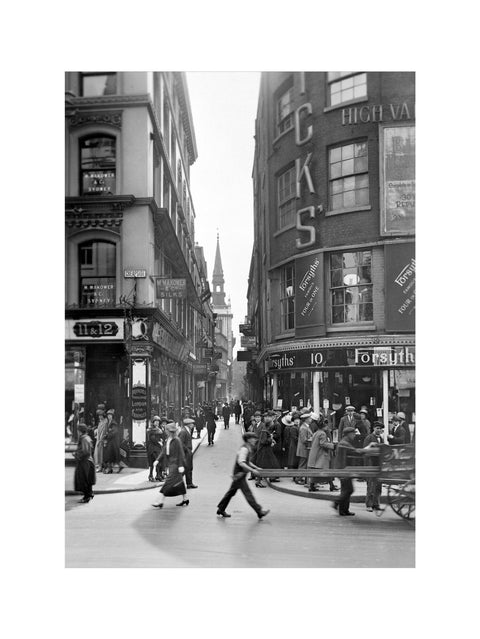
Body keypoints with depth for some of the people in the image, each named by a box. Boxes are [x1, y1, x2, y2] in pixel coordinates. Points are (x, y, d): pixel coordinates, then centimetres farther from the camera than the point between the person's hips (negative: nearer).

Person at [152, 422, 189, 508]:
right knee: (179, 482, 15)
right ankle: (185, 499, 25)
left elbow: (180, 453, -17)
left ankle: (161, 502, -7)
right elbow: (164, 451, 13)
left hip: (175, 464, -9)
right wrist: (158, 460, 5)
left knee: (169, 482, -8)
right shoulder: (168, 440, 9)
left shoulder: (176, 440, -16)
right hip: (171, 463, 9)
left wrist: (181, 465, -19)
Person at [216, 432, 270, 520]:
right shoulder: (244, 449, -19)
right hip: (239, 475, -10)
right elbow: (241, 463, -29)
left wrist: (256, 468, 15)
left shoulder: (248, 449, 12)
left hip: (239, 475, 10)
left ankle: (221, 509, 24)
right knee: (248, 493, -8)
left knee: (231, 492, 16)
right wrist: (252, 470, -30)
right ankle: (259, 511, -7)